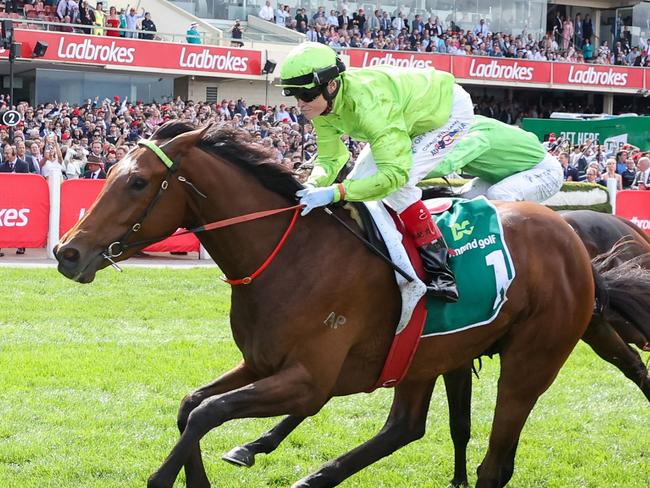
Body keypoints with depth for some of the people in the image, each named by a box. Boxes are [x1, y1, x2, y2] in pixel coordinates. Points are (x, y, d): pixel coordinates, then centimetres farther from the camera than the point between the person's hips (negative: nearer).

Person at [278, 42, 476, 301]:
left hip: (450, 110, -9)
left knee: (396, 183, -25)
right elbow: (329, 159, -9)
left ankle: (440, 272, -18)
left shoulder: (367, 105, -43)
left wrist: (334, 192, -51)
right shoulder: (321, 105, -18)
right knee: (360, 179, 0)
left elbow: (395, 172, -46)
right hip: (412, 116, 9)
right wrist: (313, 186, -31)